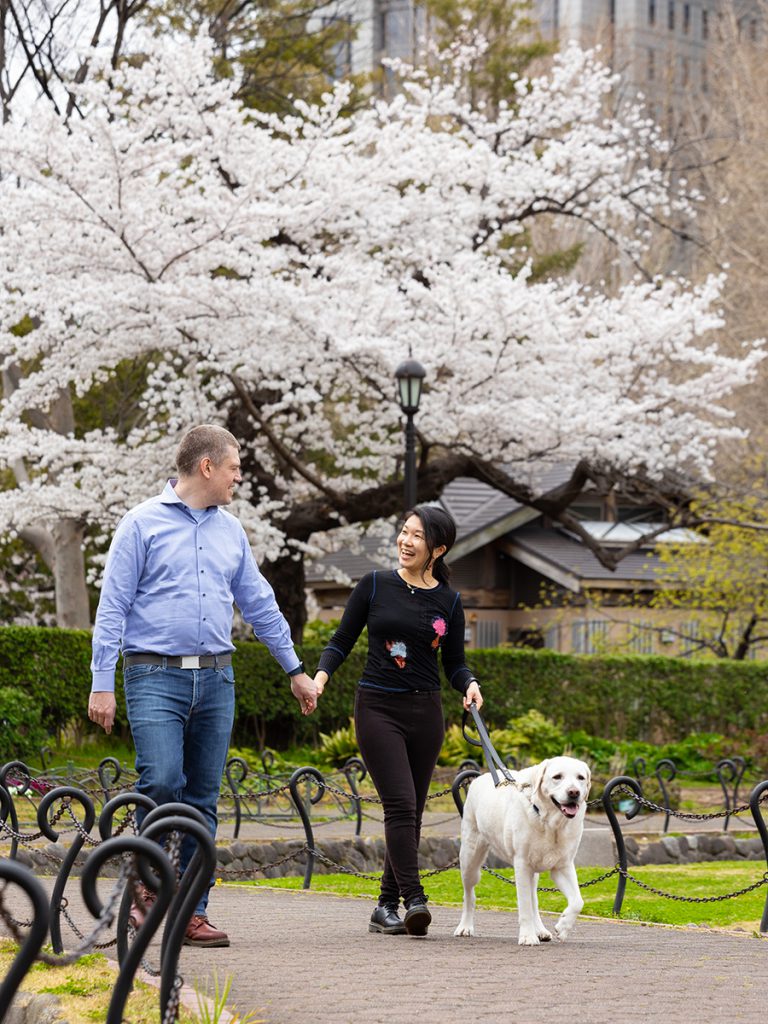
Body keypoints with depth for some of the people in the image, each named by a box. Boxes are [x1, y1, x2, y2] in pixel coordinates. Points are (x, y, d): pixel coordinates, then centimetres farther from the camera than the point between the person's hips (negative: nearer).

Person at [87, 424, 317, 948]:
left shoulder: (231, 529, 14)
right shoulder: (143, 522, -2)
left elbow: (260, 604, 22)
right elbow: (113, 607, -4)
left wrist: (295, 669, 22)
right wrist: (102, 683, -9)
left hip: (215, 678, 5)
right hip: (155, 677, -5)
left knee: (204, 799, 4)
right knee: (162, 781, -19)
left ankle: (192, 911, 9)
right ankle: (146, 883, 3)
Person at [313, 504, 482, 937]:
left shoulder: (448, 601, 6)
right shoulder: (375, 586, 1)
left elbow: (455, 663, 11)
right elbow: (342, 641, 4)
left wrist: (470, 685, -10)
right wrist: (321, 675, -13)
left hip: (425, 712, 3)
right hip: (378, 707, -3)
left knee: (412, 811, 5)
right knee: (400, 804, -15)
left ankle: (387, 906, 14)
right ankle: (414, 899, -22)